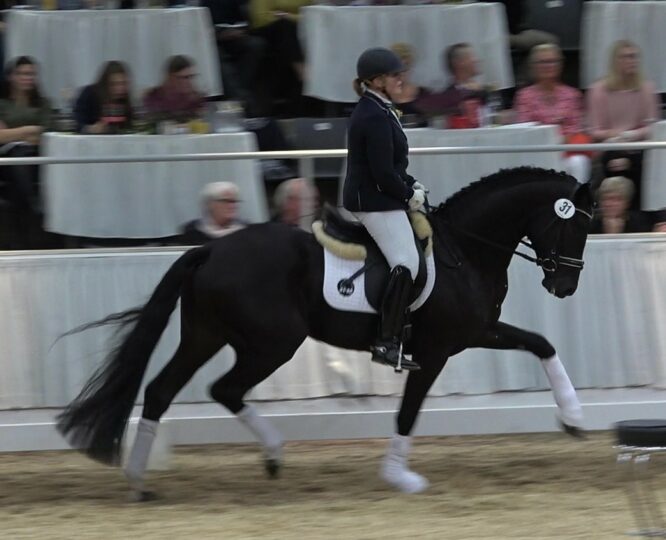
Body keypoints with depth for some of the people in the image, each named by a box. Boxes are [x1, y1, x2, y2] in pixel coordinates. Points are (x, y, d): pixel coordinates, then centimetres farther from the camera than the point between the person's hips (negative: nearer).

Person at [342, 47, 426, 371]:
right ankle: (388, 342, -24)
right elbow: (384, 174, -22)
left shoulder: (376, 111, 15)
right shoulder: (375, 118, -18)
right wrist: (410, 194, -8)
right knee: (407, 263, -18)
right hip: (376, 202, -11)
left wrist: (411, 187, 9)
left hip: (365, 198, 11)